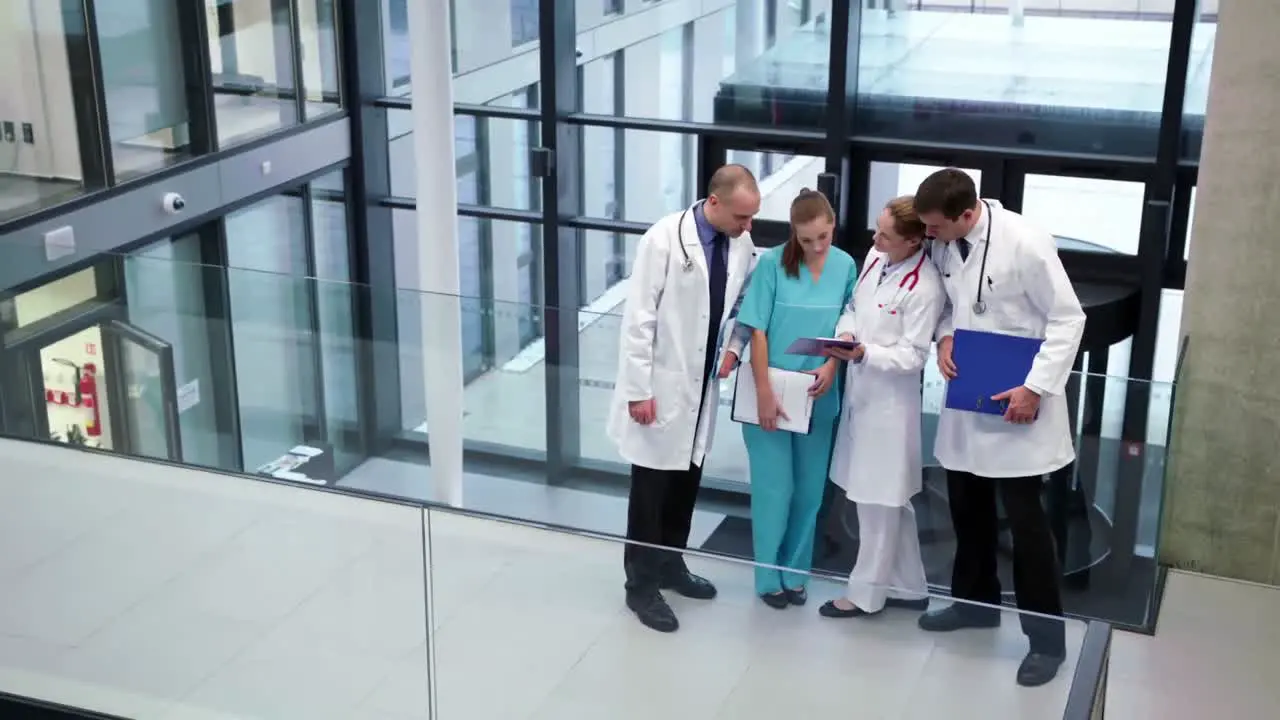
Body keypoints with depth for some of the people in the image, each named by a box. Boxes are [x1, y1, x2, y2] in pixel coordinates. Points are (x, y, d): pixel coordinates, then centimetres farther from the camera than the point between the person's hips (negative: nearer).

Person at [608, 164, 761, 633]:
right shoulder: (665, 239, -20)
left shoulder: (742, 244, -3)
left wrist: (734, 347, -5)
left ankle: (671, 566, 36)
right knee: (651, 489, 5)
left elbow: (744, 303, 13)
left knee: (687, 482, 18)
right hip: (661, 388, -6)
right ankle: (641, 585, 18)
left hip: (703, 387, 6)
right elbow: (638, 319, -17)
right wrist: (639, 389, -17)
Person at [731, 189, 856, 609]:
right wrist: (764, 393, -14)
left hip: (818, 396, 3)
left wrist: (831, 367, -12)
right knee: (774, 489, 2)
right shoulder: (772, 262, -12)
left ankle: (795, 573, 25)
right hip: (771, 392, -3)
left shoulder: (846, 266, -3)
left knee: (808, 490, 11)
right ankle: (769, 577, 17)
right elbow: (757, 330, -10)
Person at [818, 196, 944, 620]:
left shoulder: (925, 288, -19)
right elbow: (853, 306, 15)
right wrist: (846, 332, -6)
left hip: (890, 401, -8)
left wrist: (864, 354, -29)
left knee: (878, 501, 4)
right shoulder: (875, 258, 4)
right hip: (860, 392, 8)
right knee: (888, 500, 17)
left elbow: (913, 356, -18)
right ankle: (908, 588, 30)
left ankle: (867, 592, 19)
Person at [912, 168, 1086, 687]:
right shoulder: (945, 245, -1)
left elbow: (1068, 319, -15)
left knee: (1024, 517, -3)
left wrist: (1037, 387, -20)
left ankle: (1046, 636, 9)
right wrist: (945, 337, -6)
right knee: (967, 507, 16)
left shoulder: (1026, 243, -20)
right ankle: (975, 600, 37)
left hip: (1016, 402, -6)